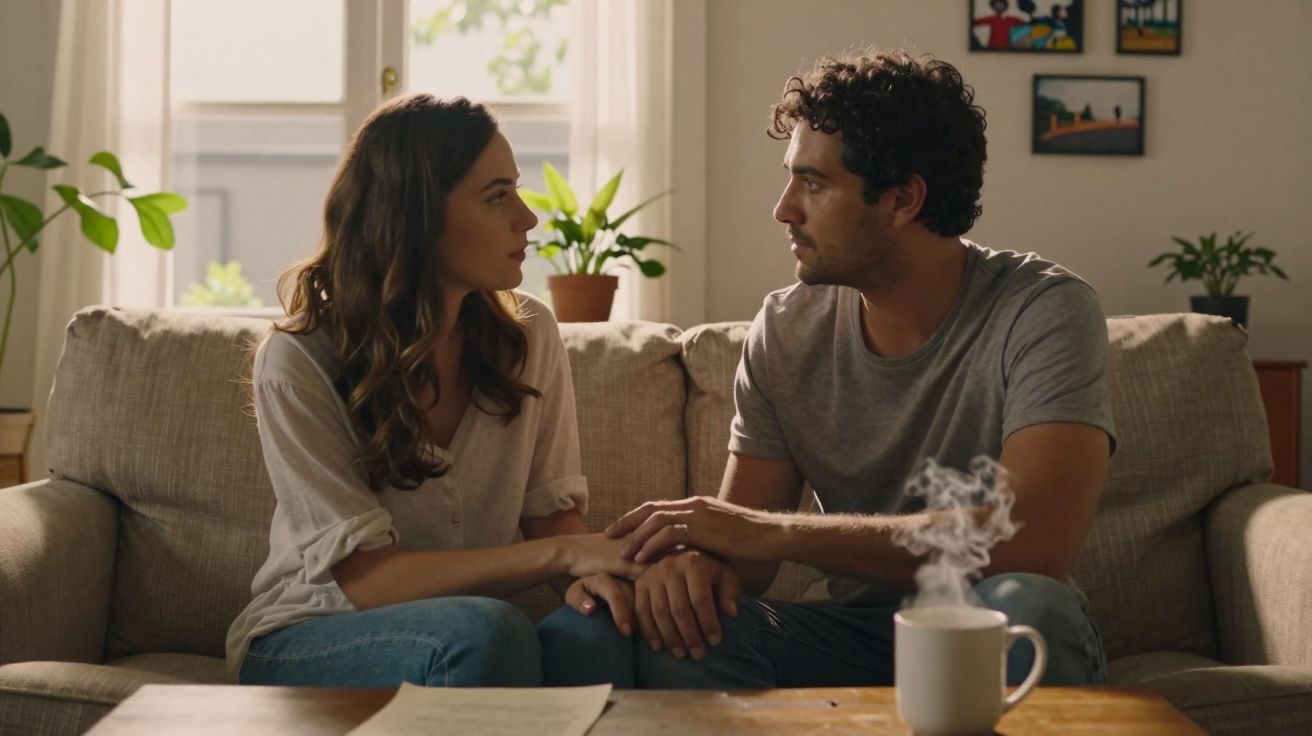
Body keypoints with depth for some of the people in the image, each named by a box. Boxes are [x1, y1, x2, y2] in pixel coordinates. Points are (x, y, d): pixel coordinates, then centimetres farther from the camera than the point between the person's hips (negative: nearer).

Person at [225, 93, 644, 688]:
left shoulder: (528, 336, -1)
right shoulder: (298, 363, -16)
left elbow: (553, 510, 0)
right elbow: (364, 579, -21)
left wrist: (586, 572, -25)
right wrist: (561, 553, -30)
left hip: (459, 640, 4)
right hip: (302, 641, -3)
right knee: (485, 631, -35)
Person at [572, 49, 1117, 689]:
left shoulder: (1043, 312, -16)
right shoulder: (785, 330, -1)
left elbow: (1032, 542, -31)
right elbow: (747, 549, 0)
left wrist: (767, 532, -30)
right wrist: (697, 553, -27)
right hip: (849, 630, 2)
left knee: (1025, 604, -37)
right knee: (669, 624, -27)